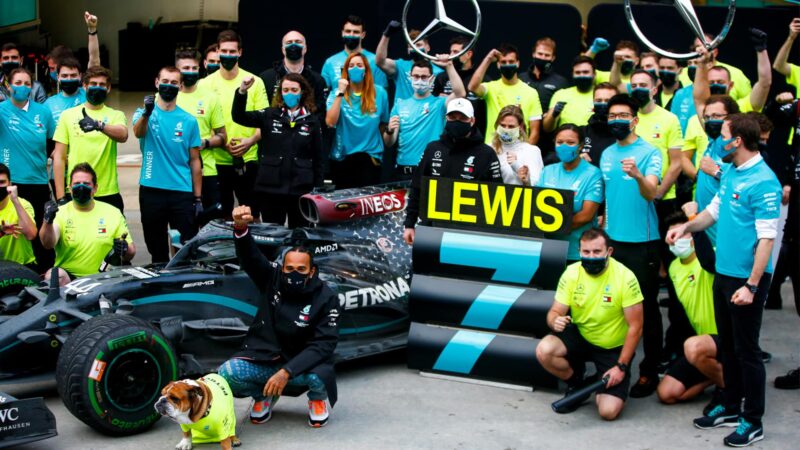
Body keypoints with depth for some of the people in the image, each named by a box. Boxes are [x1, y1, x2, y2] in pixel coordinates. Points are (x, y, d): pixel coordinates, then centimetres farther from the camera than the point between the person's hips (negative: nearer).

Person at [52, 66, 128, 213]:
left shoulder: (116, 115, 6)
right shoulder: (68, 115, 7)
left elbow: (123, 135, -18)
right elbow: (59, 157, 5)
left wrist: (99, 125, -37)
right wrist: (60, 196, -3)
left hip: (108, 194, 0)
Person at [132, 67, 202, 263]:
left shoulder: (189, 120, 6)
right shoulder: (144, 113, 3)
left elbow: (194, 161, 6)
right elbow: (138, 132, -21)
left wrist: (198, 199, 1)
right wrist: (147, 113, -43)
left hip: (183, 193, 0)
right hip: (151, 190, 0)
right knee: (156, 248, 9)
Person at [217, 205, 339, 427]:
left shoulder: (326, 298, -14)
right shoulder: (273, 278, -7)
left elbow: (324, 344, -20)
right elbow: (250, 256, -22)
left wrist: (287, 372, -31)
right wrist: (240, 227, -46)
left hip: (302, 362, -2)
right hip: (264, 358, 2)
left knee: (319, 376, -36)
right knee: (226, 374, -25)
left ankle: (318, 398, 5)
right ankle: (264, 395, 9)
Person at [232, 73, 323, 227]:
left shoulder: (312, 121, 3)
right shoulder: (270, 116, 3)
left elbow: (318, 158, 5)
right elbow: (238, 116, -7)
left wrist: (318, 189, 2)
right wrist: (242, 91, -22)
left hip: (301, 189, 0)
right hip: (270, 187, 0)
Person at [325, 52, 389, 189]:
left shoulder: (379, 93, 1)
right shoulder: (337, 93, -2)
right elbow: (330, 122, -18)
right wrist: (340, 94, -19)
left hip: (371, 155, 0)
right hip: (342, 156, 0)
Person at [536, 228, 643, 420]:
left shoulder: (625, 277, -20)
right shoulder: (571, 273, -12)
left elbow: (635, 327, -15)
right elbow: (555, 312, -5)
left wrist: (622, 366, -18)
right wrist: (555, 321, -31)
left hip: (614, 348, -3)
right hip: (580, 337, 3)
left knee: (609, 411, -20)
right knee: (544, 351, -28)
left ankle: (602, 387, 18)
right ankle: (576, 383, 4)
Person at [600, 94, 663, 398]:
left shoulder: (649, 152, -7)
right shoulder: (606, 154, 11)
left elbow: (651, 193, -21)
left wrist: (637, 175, -41)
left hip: (642, 242, -6)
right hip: (612, 240, 6)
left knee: (646, 308, 1)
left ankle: (649, 372, 8)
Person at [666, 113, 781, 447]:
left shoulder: (763, 182, -20)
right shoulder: (730, 173, 7)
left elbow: (766, 238, -22)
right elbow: (715, 210, 20)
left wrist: (752, 286, -24)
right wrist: (687, 227, 2)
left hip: (747, 279, -8)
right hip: (723, 272, 9)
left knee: (746, 350, 1)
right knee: (727, 345, 18)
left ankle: (753, 421, 13)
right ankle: (731, 407, 32)